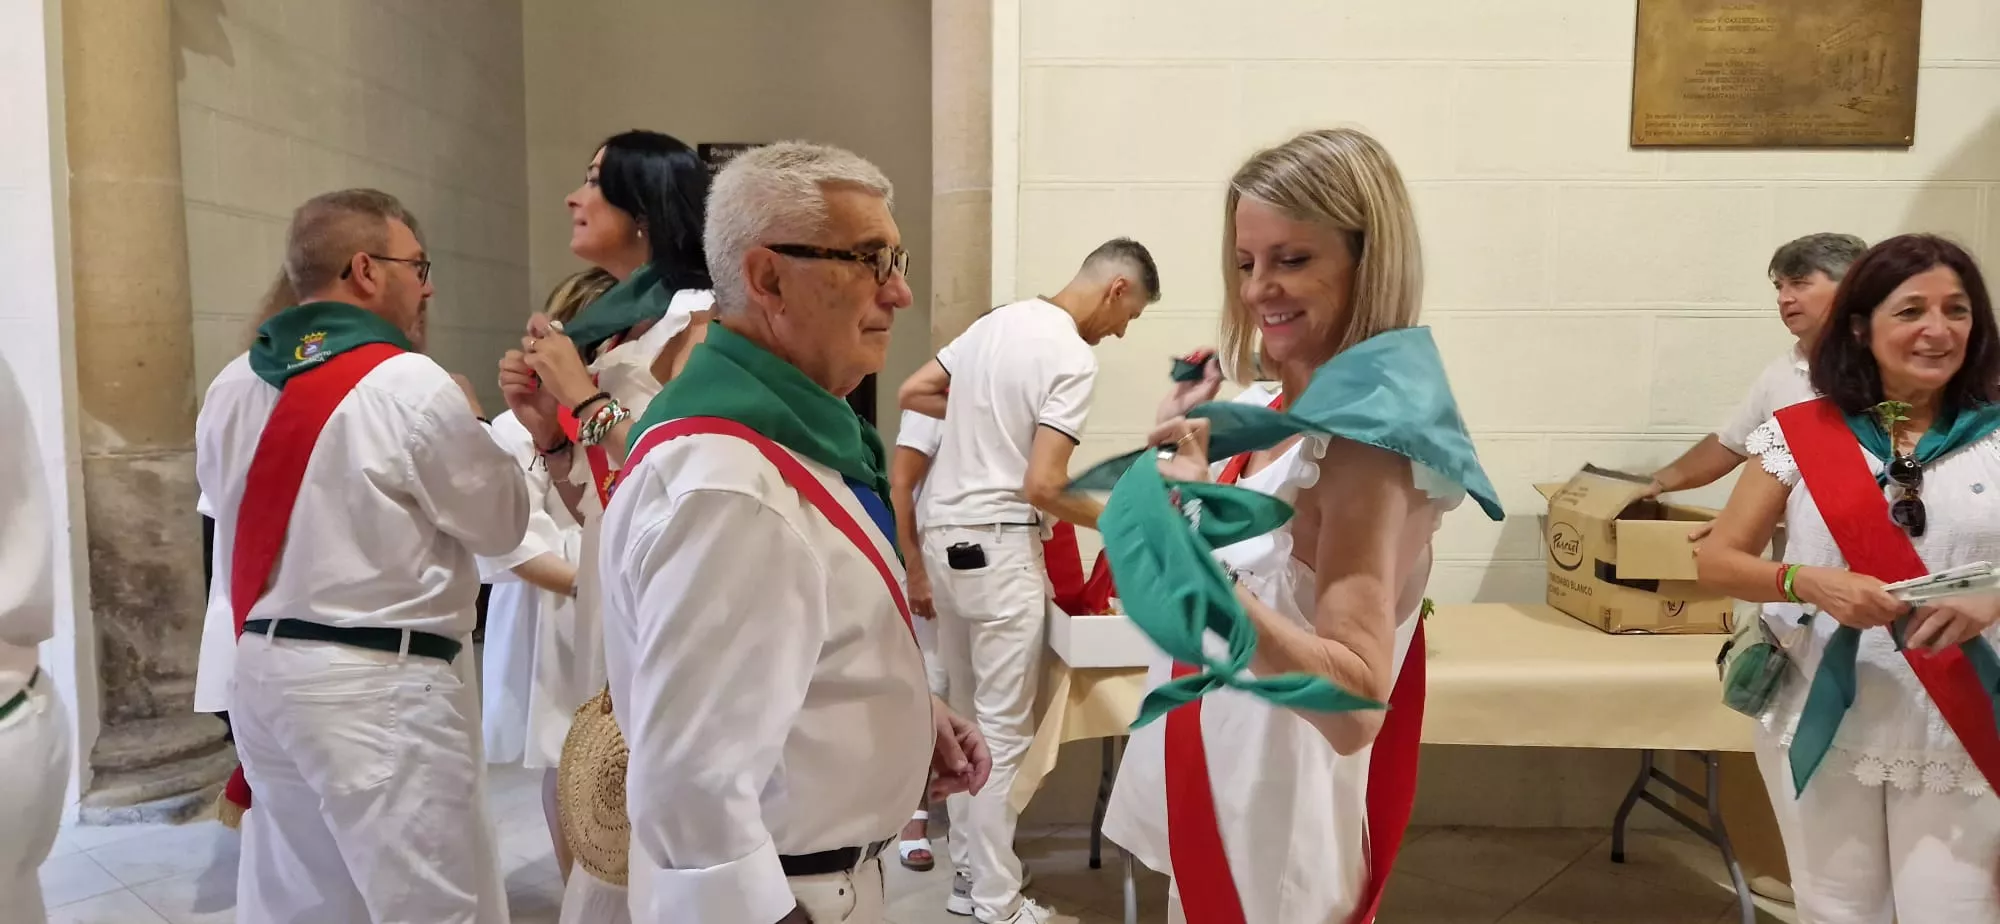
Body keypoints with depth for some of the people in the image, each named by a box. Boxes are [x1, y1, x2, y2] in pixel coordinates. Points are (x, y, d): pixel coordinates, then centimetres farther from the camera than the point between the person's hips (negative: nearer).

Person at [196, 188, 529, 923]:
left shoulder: (230, 389, 7)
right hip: (379, 683, -8)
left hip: (264, 669, 8)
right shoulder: (414, 386, -15)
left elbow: (229, 505, 17)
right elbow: (502, 523, -5)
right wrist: (469, 423, 9)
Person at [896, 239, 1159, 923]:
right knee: (1004, 730, 1)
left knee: (965, 716, 17)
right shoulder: (1073, 359, -14)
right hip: (996, 543, -8)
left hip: (944, 532, 8)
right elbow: (1042, 487, -19)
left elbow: (912, 393, 16)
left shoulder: (997, 320, 10)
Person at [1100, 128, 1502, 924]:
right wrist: (1187, 453, 2)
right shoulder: (1290, 410, 2)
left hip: (1276, 825, -8)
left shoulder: (1368, 430, -22)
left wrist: (1202, 571, -40)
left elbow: (1356, 703, -29)